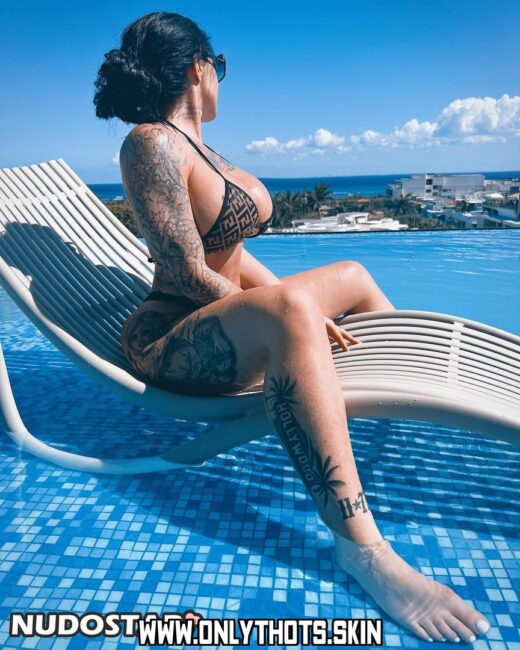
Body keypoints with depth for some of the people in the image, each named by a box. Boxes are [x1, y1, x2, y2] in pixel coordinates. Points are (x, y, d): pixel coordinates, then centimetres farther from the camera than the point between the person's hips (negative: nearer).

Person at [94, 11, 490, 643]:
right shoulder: (151, 141, -14)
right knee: (289, 307, -39)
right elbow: (190, 275, -21)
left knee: (352, 274, 17)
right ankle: (361, 546, -36)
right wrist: (294, 313, -15)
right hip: (174, 342, -10)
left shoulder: (189, 144, 13)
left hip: (225, 319, 10)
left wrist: (299, 313, 5)